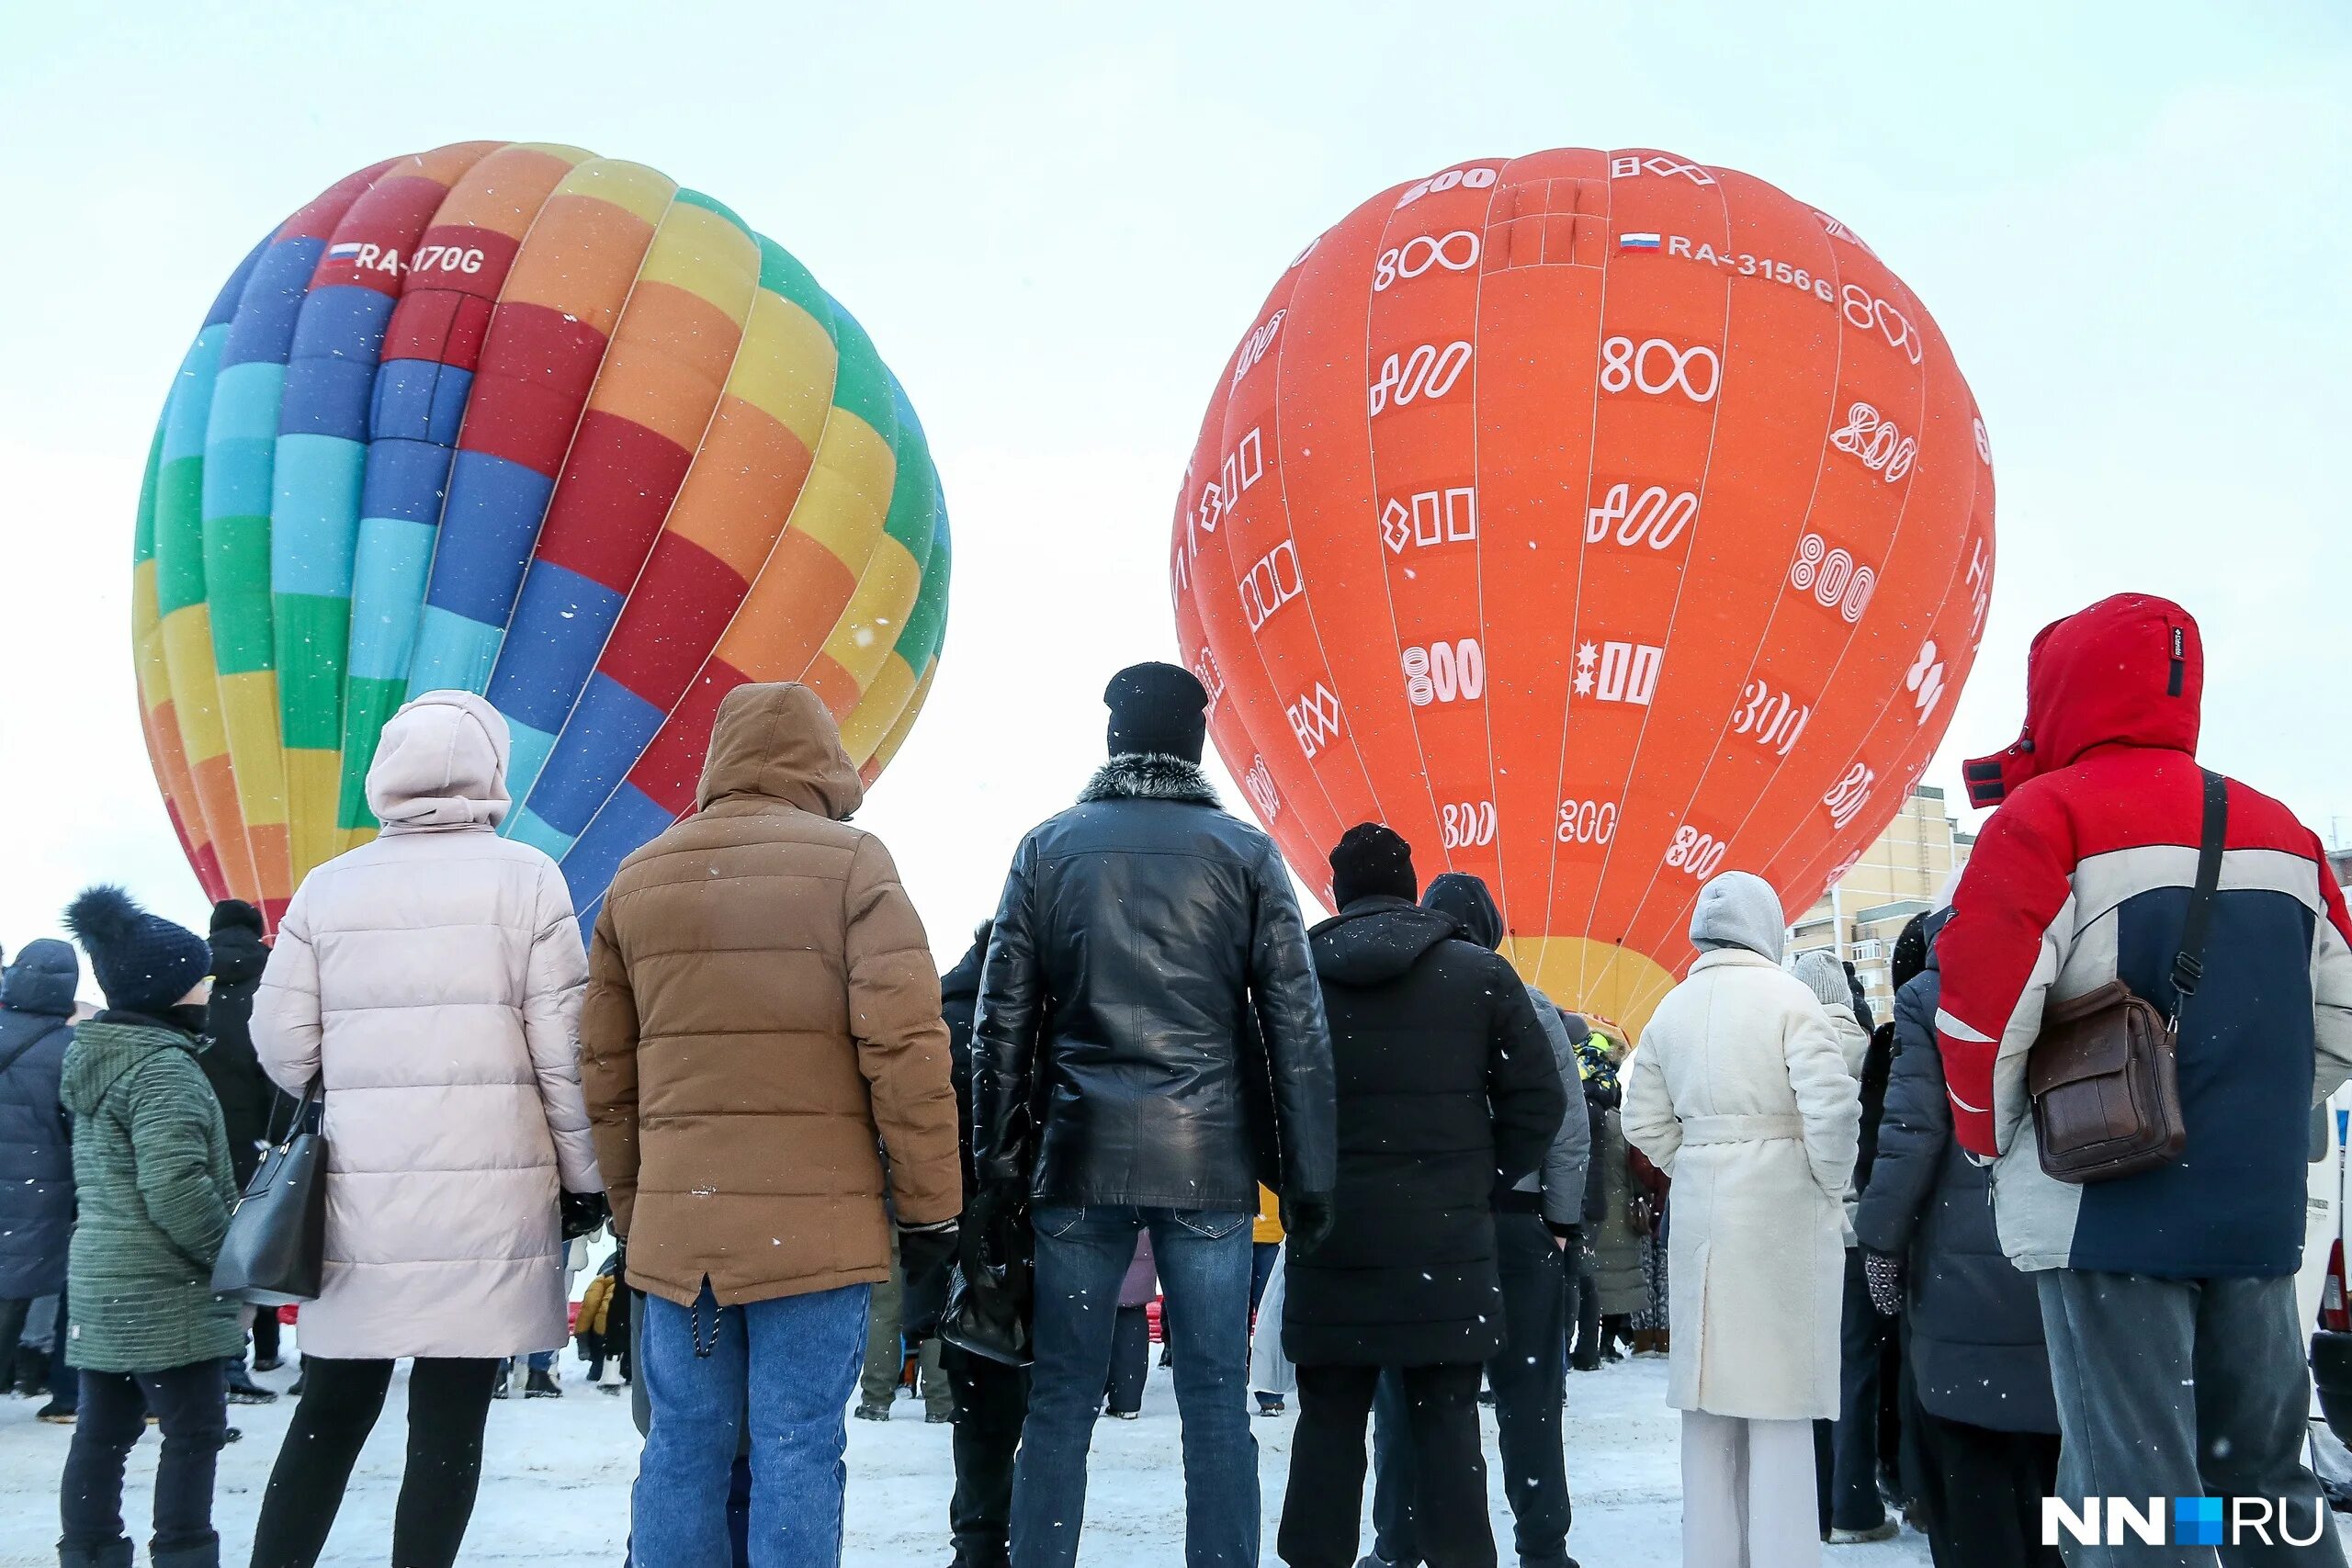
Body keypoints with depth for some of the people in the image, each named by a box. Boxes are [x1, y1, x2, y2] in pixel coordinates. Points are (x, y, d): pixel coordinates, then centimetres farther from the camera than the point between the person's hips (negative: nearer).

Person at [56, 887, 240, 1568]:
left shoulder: (96, 1058, 14)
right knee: (194, 1432, -2)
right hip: (164, 1291, -9)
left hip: (101, 1281, 9)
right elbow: (176, 1187, -25)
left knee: (103, 1430, 13)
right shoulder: (163, 1065, -17)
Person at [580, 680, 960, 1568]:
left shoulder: (636, 879, 11)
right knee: (798, 1454, 1)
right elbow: (906, 1052, -10)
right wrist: (930, 1219, -5)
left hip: (674, 1224, 4)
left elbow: (606, 1074, 12)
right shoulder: (850, 863, -4)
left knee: (682, 1452, 11)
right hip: (817, 1222, -4)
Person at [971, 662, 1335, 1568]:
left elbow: (1004, 1019, 4)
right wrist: (1306, 1177, 3)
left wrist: (995, 1161, 7)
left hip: (1081, 1157, 1)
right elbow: (1295, 1025, 0)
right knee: (1215, 1407, 4)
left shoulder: (1049, 846, 7)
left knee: (1061, 1402, 7)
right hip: (1209, 1162, -1)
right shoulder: (1244, 853, 4)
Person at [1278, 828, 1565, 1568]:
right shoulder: (1480, 972, 1)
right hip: (1449, 1238, -1)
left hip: (1331, 1237, 1)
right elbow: (1540, 1100, 0)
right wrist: (1479, 1182, 7)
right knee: (1446, 1422, 4)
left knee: (1328, 1422, 8)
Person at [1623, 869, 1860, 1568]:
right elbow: (1831, 1104, -16)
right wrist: (1833, 1187, -3)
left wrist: (1695, 1170, 13)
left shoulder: (1672, 1007, 8)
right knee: (1779, 1396, 0)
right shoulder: (1785, 995, -7)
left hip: (1700, 1212, 5)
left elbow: (1645, 1123, 6)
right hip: (1782, 1207, -5)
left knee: (1709, 1391, 12)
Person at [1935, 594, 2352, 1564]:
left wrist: (1991, 1140, 2)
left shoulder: (2045, 817, -8)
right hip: (2258, 1214, 6)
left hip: (2108, 1213, -6)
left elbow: (1982, 1007, -14)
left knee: (2132, 1490, -2)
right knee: (2264, 1475, 16)